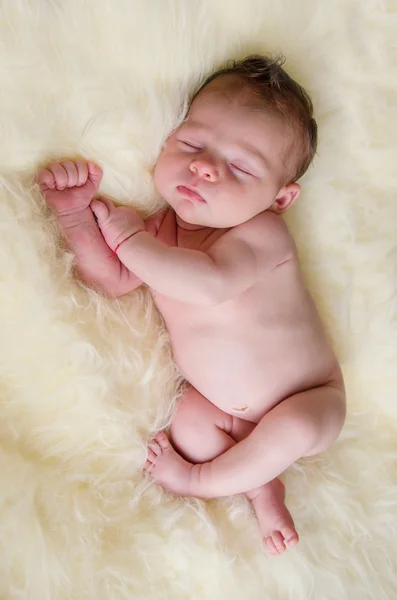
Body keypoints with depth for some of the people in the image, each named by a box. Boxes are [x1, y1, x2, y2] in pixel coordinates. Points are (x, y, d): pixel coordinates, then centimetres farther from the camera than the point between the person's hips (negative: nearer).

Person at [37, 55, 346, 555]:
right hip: (222, 406, 5)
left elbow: (210, 284, -47)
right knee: (189, 425, -16)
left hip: (309, 399, -5)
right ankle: (262, 487, 2)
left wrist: (130, 236, -34)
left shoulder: (263, 233, -29)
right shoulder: (163, 228, -7)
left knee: (295, 427, -30)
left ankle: (206, 481, -5)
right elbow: (111, 280, -7)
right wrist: (76, 213, -18)